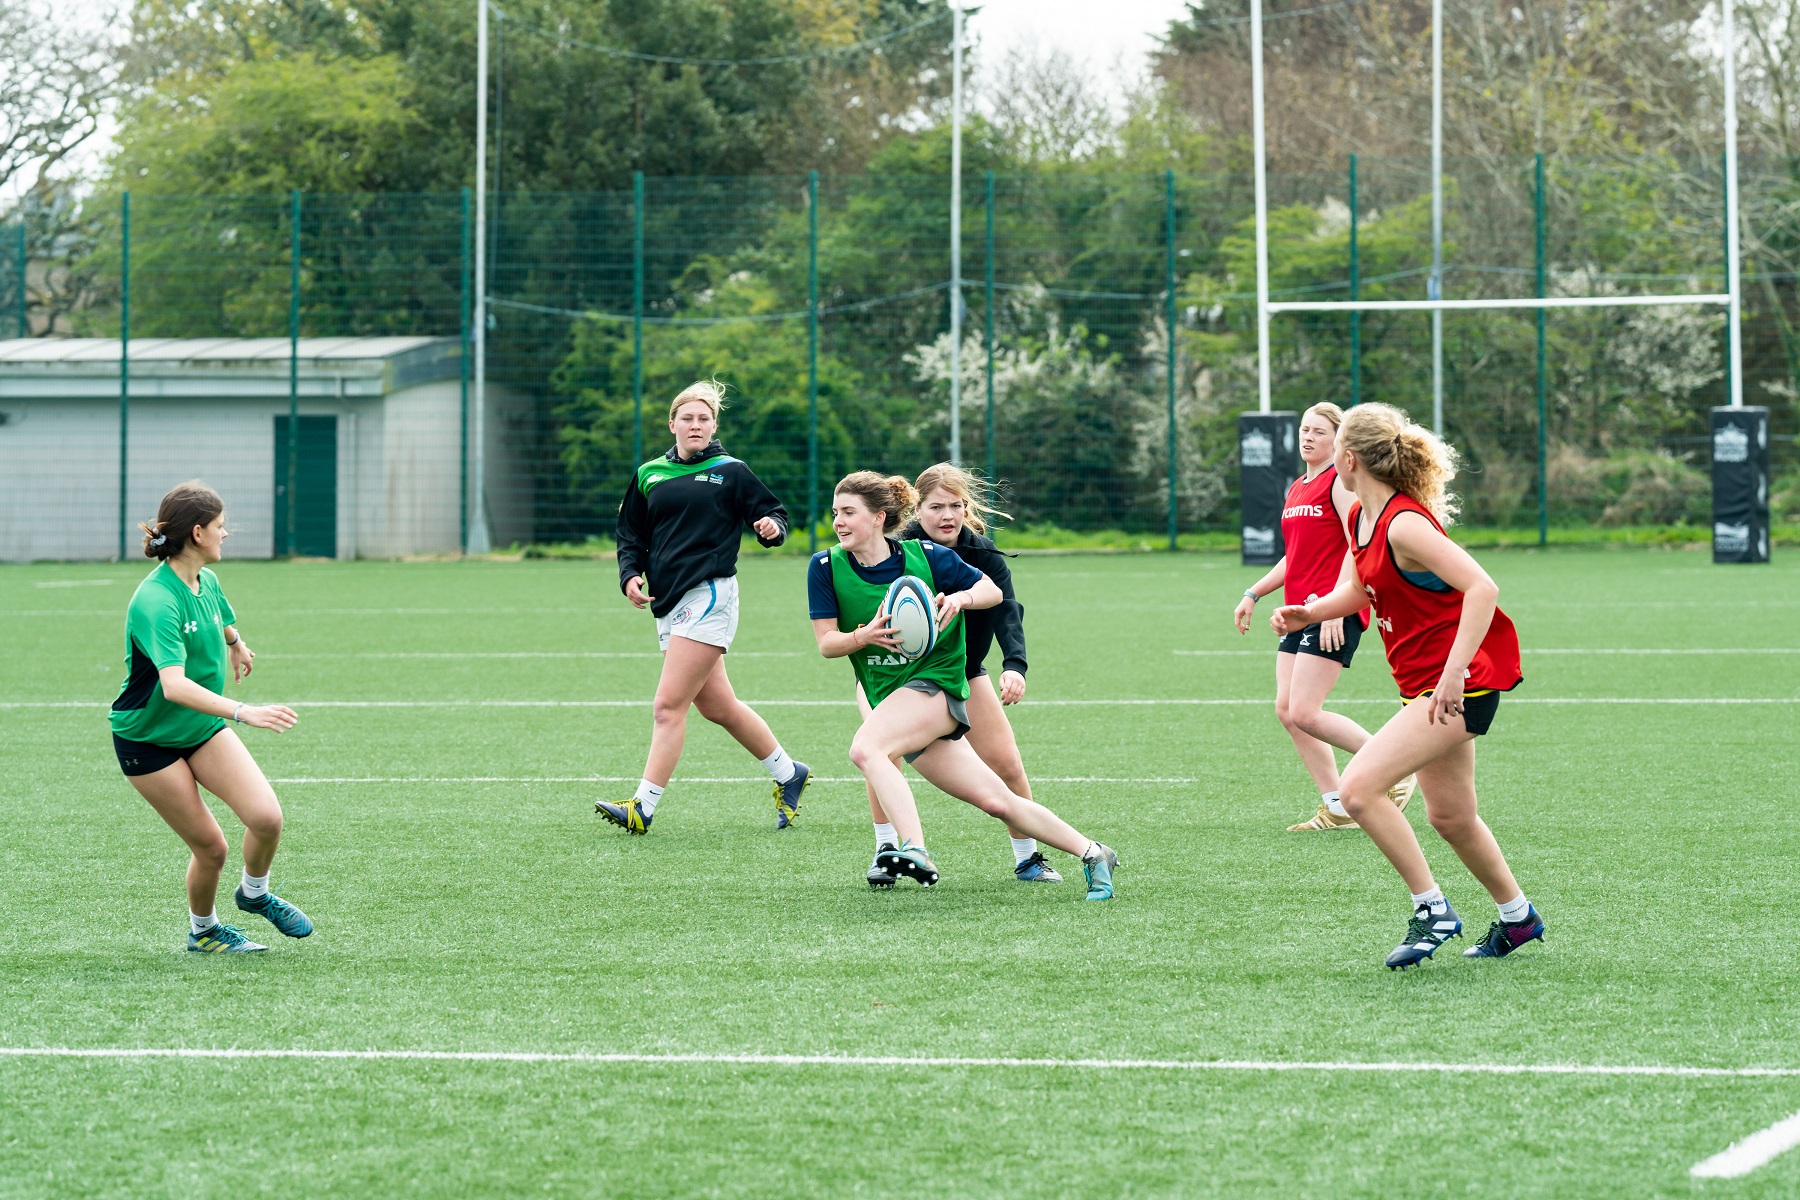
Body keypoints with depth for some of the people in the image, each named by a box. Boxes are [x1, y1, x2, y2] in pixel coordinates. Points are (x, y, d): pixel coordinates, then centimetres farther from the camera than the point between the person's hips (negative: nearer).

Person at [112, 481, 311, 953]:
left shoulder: (208, 582, -2)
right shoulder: (156, 601, -28)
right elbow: (174, 686, -41)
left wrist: (237, 647, 41)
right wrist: (243, 712, -49)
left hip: (205, 727, 7)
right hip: (148, 738, -7)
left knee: (266, 817, -12)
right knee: (210, 847, -5)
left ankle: (254, 893, 19)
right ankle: (202, 929, 25)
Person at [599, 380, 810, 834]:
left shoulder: (730, 472, 0)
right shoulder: (650, 474, 13)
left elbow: (772, 511, 4)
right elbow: (630, 534, 17)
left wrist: (772, 526, -19)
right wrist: (630, 575, 0)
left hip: (708, 594, -7)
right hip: (669, 604, 7)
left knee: (668, 707, -11)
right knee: (717, 705, 14)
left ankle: (643, 808, -10)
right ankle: (788, 774, 31)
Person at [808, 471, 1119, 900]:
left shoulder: (925, 556, -7)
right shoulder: (826, 567, -1)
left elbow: (993, 591, 3)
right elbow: (826, 643, -3)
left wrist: (961, 598, -18)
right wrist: (866, 634, -22)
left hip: (936, 682, -4)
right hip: (889, 696, 4)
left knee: (865, 748, -32)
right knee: (996, 801, 2)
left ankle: (915, 850, -41)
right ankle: (1093, 855, 14)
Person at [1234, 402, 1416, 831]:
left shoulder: (1340, 482, -8)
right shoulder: (1296, 489, 19)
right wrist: (1253, 594, 22)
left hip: (1335, 614, -9)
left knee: (1304, 713, -14)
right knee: (1286, 710, 2)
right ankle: (1337, 807, 8)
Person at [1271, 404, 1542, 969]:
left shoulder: (1404, 524, -23)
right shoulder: (1361, 519, 5)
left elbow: (1482, 589, -30)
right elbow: (1358, 589, 22)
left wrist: (1453, 674, -33)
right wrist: (1309, 612, 3)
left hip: (1461, 682, -10)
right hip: (1423, 683, 10)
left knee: (1359, 788, -19)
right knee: (1449, 816, 20)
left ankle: (1432, 911, -8)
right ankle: (1518, 916, 40)